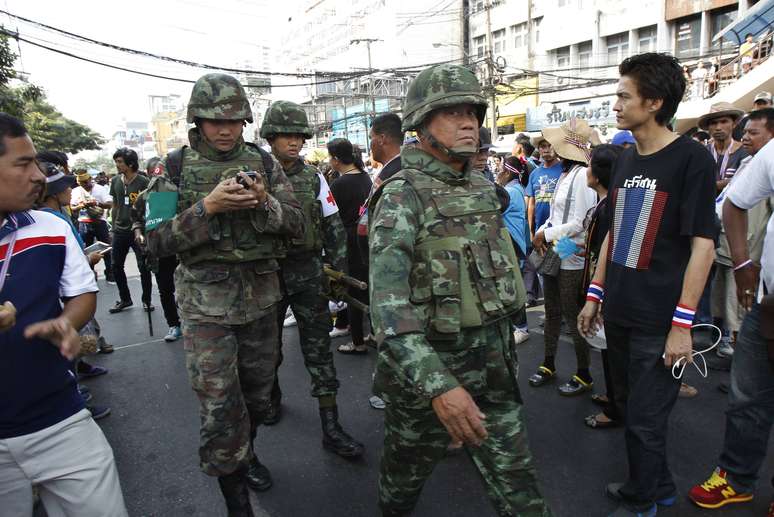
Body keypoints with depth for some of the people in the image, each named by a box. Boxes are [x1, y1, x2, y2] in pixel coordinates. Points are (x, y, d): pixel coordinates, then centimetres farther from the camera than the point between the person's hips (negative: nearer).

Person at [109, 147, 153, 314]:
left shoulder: (143, 181, -8)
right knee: (116, 266, 9)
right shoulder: (115, 181, 7)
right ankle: (125, 299, 25)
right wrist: (113, 226, 15)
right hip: (120, 231, 5)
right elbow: (115, 205, 16)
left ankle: (146, 300, 16)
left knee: (143, 267, 0)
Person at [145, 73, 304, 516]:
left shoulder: (263, 162, 3)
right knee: (219, 404, -1)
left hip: (261, 293, 3)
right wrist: (207, 206, -21)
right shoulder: (176, 166, -3)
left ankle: (247, 452, 46)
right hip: (206, 300, -3)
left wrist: (264, 202, -19)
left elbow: (297, 225, 1)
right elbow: (158, 241, -7)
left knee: (258, 389, 18)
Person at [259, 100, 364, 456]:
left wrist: (338, 267, 0)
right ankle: (272, 397, 43)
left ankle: (331, 428, 5)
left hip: (308, 273, 1)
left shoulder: (313, 178, 4)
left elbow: (333, 225, 7)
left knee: (319, 347, 0)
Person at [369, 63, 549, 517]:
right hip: (427, 368, -5)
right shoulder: (402, 197, -16)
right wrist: (438, 386, -33)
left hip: (494, 365, 6)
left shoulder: (484, 188, 7)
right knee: (407, 475, 19)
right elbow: (389, 307, -25)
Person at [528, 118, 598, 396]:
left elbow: (580, 223, -19)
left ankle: (584, 376, 19)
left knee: (574, 317, 3)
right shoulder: (565, 174, 10)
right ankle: (548, 365, 32)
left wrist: (546, 235, -12)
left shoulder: (582, 175, -16)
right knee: (552, 313, 17)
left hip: (572, 258, -8)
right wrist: (541, 231, -1)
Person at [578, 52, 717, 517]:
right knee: (631, 407, 18)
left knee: (645, 420, 4)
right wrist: (596, 294, 14)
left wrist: (683, 323, -16)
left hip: (660, 321, -6)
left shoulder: (692, 158, -10)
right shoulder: (626, 160, 9)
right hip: (619, 313, 7)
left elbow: (703, 246, -13)